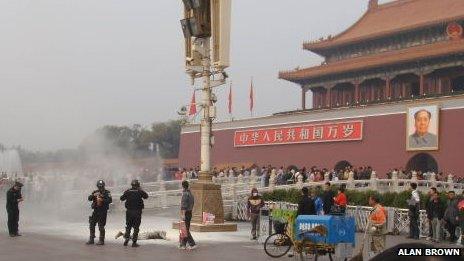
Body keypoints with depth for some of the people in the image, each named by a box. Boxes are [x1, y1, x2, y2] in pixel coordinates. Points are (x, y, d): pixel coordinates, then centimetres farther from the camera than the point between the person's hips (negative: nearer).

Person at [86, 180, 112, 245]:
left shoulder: (107, 193, -4)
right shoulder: (95, 192, 9)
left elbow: (110, 200, -17)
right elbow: (89, 198, -2)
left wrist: (103, 200, -29)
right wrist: (93, 195, -21)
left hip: (103, 211, -5)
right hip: (95, 211, 5)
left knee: (101, 226, -5)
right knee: (92, 225, 8)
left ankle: (101, 240, 3)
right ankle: (91, 239, 19)